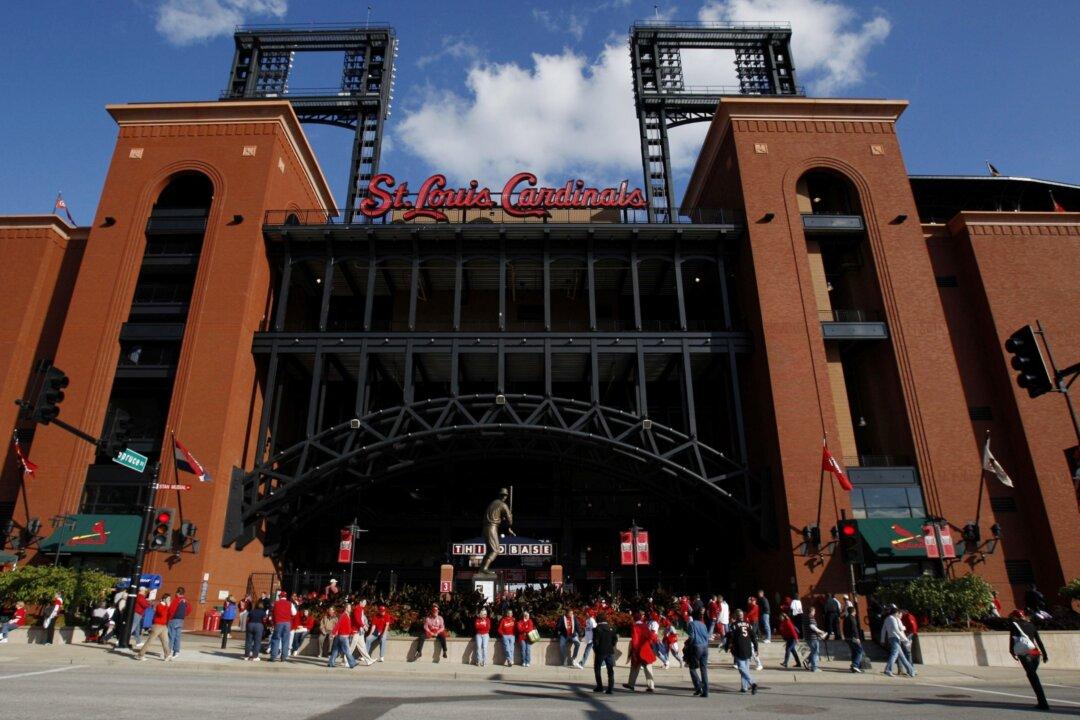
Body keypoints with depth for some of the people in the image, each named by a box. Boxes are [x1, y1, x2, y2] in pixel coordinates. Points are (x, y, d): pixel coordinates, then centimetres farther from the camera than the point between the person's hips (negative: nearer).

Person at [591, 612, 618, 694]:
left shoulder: (597, 629, -8)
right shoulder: (611, 628, 4)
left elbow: (595, 641, -11)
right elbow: (615, 639, 3)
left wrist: (595, 649, 5)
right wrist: (611, 647, 13)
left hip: (600, 652, -3)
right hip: (610, 652, 3)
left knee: (597, 668, 14)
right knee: (610, 670, 5)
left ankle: (600, 687, 13)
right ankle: (610, 688, -1)